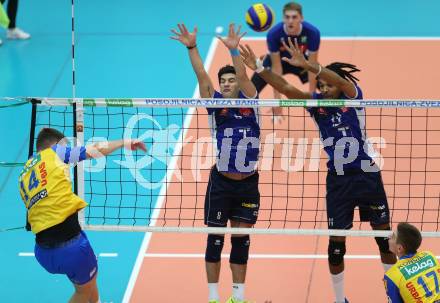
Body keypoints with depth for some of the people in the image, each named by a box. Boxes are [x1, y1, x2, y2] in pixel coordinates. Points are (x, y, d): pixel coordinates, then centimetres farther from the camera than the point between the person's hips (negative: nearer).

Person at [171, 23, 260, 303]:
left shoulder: (249, 101, 1)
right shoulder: (215, 103, 0)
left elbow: (243, 76, -16)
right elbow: (202, 76, -12)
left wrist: (234, 50, -31)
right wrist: (192, 47, -24)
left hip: (248, 183, 1)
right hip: (221, 182, -1)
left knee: (242, 240, 8)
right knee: (215, 239, 2)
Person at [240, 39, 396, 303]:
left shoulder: (352, 97, -7)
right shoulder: (317, 103, 1)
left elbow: (339, 80, -28)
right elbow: (286, 88, -9)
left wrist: (307, 65, -43)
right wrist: (259, 68, -23)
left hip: (367, 175, -2)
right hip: (338, 180, 2)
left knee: (384, 236, 8)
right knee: (336, 242, 2)